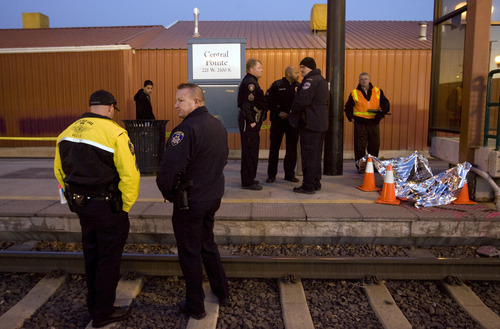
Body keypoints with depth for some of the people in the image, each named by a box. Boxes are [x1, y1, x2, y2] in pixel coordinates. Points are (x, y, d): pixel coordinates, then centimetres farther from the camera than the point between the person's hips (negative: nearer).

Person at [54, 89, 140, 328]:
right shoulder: (114, 133, -17)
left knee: (91, 255, 22)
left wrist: (74, 197, 18)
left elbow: (59, 171, 12)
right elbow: (129, 174, -21)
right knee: (109, 259, 8)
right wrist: (125, 206, -8)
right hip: (107, 207, -7)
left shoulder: (68, 132, 6)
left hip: (80, 204, 7)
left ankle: (93, 305, 38)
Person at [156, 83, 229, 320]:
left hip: (190, 202, -8)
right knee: (207, 244, 25)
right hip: (214, 197, 8)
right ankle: (221, 291, 37)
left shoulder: (186, 129, -22)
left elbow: (169, 168, -27)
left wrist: (167, 192, -9)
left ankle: (195, 306, 22)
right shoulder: (218, 126, 6)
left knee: (190, 253, 7)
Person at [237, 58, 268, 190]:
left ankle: (249, 179, 26)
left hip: (251, 121, 11)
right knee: (250, 151, -5)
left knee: (251, 150, 16)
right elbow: (246, 104, -22)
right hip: (249, 122, -11)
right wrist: (251, 121, -20)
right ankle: (247, 182, 2)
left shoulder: (251, 81, 18)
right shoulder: (250, 83, -15)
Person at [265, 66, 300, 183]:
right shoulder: (277, 85, -3)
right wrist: (278, 112, -11)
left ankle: (290, 174, 18)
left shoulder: (298, 86, 6)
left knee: (292, 148, 7)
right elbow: (268, 100, -5)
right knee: (274, 147, 2)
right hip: (278, 121, -3)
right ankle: (271, 174, 11)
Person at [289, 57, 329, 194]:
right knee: (316, 154, 15)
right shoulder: (322, 80, 18)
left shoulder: (310, 80, -14)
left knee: (308, 155, -5)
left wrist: (293, 111, -4)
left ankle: (308, 186, 0)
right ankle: (316, 183, 23)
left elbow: (302, 100, -22)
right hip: (321, 123, 10)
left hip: (310, 123, -10)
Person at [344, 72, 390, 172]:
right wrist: (351, 117, -3)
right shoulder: (354, 93, 5)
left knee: (375, 145, 9)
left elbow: (385, 103, 10)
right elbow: (348, 107, 11)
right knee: (360, 145, -4)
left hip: (374, 122, 2)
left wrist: (382, 111, -10)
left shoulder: (378, 91, 9)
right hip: (360, 123, -2)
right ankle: (359, 165, 5)